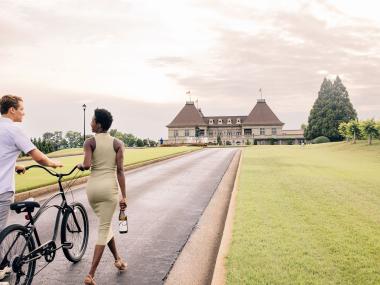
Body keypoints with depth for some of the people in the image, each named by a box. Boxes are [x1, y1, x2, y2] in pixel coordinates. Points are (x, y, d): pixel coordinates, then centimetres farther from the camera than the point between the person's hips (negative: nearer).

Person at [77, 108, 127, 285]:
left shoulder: (90, 142, -2)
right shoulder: (118, 143, 1)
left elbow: (86, 165, -16)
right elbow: (120, 170, -5)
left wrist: (80, 166, 8)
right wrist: (123, 196, -4)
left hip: (93, 187, 2)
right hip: (109, 187, -1)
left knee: (105, 224, 23)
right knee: (103, 229, 4)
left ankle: (117, 259, 38)